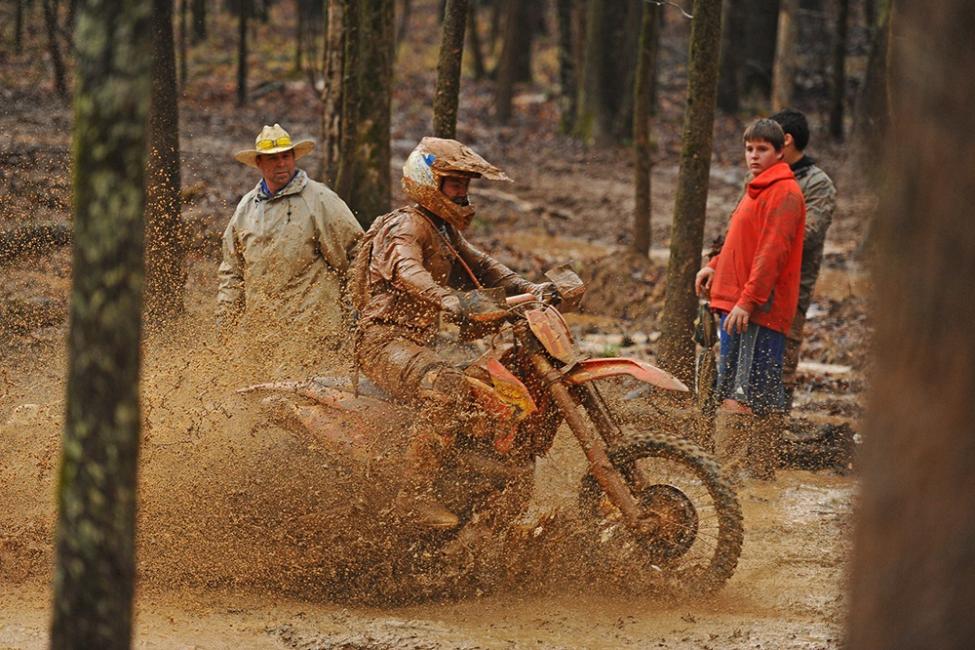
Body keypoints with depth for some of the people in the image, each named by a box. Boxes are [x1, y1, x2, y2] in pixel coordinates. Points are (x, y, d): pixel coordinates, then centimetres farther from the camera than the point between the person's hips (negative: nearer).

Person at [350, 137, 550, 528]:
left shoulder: (445, 231, 20)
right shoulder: (407, 226, -12)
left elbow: (479, 265, 28)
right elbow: (407, 270, -33)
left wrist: (529, 289, 10)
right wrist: (452, 301, -50)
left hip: (419, 343, 10)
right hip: (385, 340, -10)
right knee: (448, 389, -36)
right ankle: (415, 495, -36)